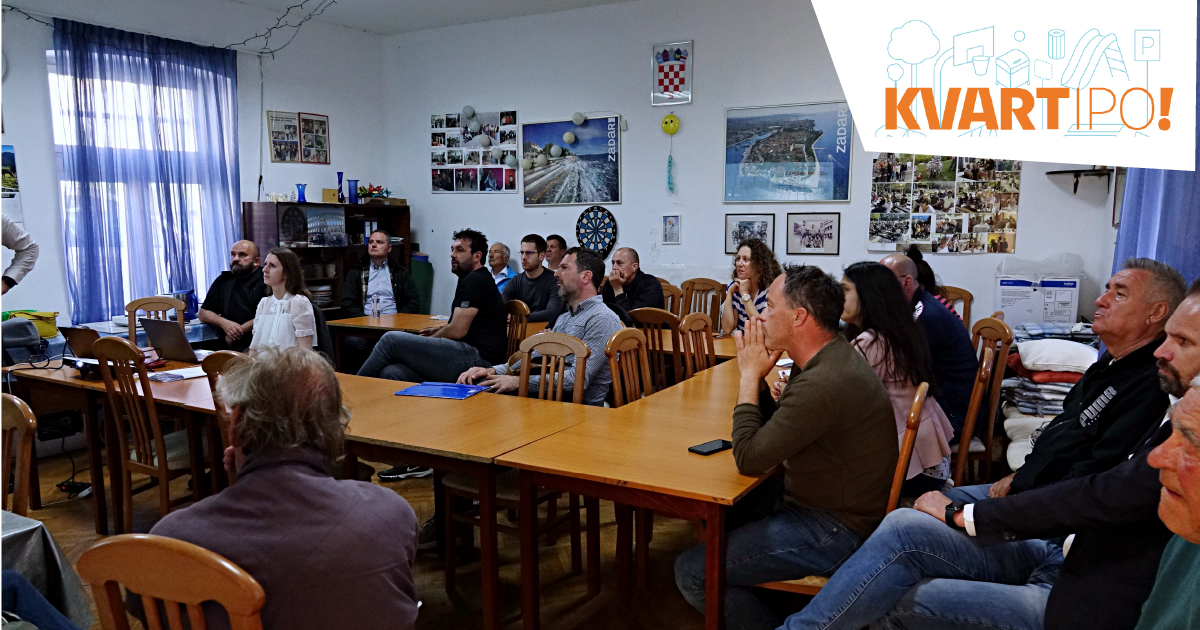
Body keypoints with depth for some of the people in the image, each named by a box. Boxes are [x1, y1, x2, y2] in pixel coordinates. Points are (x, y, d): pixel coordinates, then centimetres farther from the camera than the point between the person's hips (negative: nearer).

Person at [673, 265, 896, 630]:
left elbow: (748, 459, -23)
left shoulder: (823, 384, -31)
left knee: (691, 573, -13)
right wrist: (755, 376, -4)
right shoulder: (827, 360, 3)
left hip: (837, 532, -10)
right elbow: (773, 428, 11)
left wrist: (751, 375, -15)